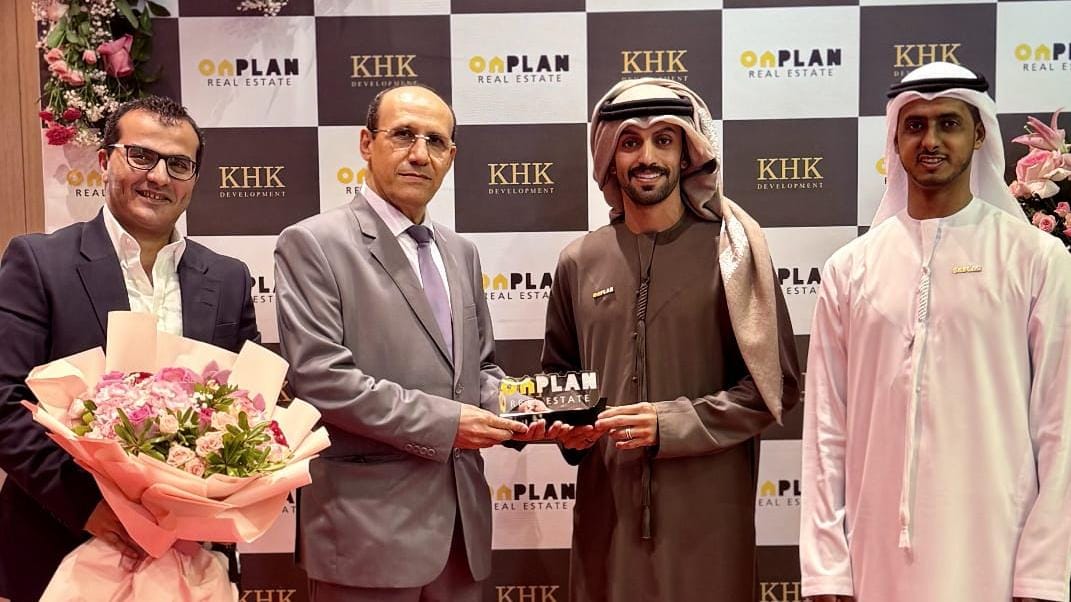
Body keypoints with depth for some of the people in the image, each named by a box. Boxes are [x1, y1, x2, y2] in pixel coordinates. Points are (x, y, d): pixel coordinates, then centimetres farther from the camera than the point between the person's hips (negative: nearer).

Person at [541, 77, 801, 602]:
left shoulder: (730, 253, -2)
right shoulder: (579, 262, 6)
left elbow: (774, 383, -4)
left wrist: (672, 423, -14)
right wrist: (567, 425, -3)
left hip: (708, 512, -2)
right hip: (607, 508, 3)